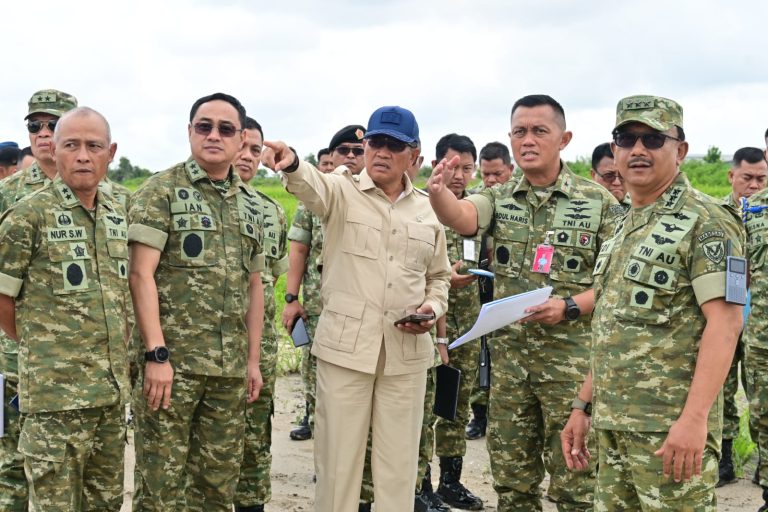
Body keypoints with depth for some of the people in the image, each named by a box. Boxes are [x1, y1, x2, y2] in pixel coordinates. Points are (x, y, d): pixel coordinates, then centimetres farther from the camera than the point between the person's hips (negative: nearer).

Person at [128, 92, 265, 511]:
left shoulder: (251, 205, 14)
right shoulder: (161, 191, -4)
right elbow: (141, 274, -11)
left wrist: (253, 358, 13)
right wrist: (156, 354, -19)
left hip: (231, 365, 5)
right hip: (172, 358, -5)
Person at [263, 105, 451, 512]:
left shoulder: (428, 209, 11)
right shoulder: (342, 192, 0)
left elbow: (439, 276, 21)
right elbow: (311, 184, -25)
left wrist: (433, 308, 0)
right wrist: (291, 164, -48)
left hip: (406, 351, 3)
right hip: (345, 345, -3)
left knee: (398, 461, 10)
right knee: (338, 457, 4)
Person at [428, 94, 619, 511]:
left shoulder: (600, 203, -2)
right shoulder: (499, 199, 6)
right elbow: (461, 218, -16)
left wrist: (570, 307, -18)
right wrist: (438, 192, -38)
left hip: (571, 356, -3)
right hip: (508, 355, 3)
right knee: (510, 478, 13)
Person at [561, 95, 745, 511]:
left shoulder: (705, 222, -9)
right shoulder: (624, 228, 16)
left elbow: (725, 321, -18)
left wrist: (695, 418, -25)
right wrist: (583, 405, 16)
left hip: (670, 429, -8)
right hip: (612, 427, 8)